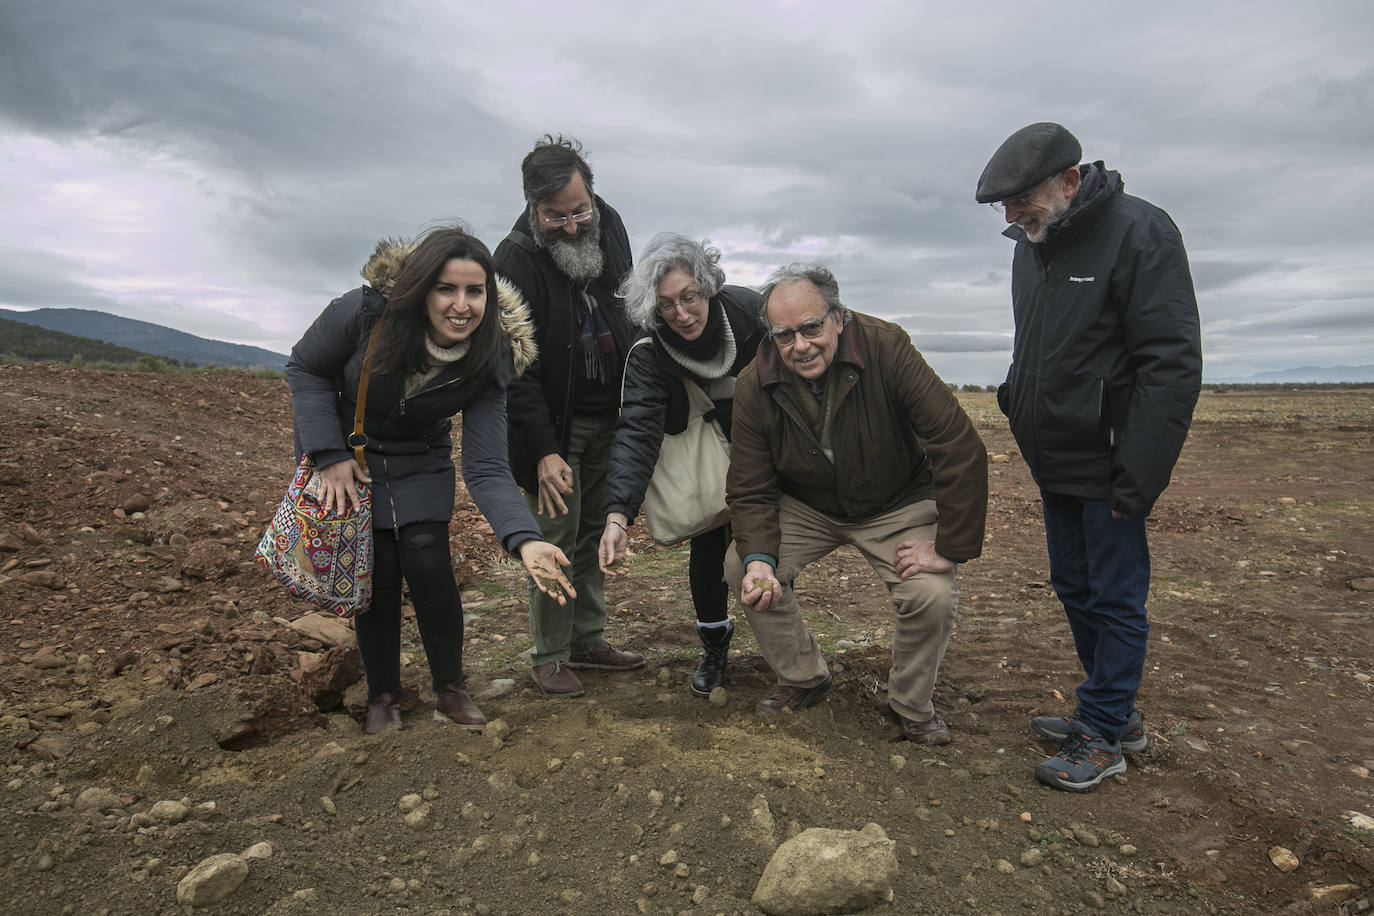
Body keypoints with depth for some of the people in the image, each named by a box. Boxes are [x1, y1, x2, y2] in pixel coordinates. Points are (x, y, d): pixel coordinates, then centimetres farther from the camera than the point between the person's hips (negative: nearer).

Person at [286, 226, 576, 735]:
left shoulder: (489, 362, -24)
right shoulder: (365, 311, -28)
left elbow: (486, 469, -27)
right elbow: (305, 371, -10)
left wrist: (526, 540, -43)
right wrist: (331, 455, -19)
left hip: (420, 464, 1)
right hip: (344, 453, -1)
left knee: (428, 565, -12)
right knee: (376, 573, -5)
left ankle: (450, 691, 11)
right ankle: (382, 697, 18)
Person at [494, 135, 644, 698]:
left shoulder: (610, 227, 2)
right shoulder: (515, 261, -16)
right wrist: (544, 451, -24)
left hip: (609, 419, 6)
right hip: (555, 424, -5)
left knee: (594, 534, 11)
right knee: (556, 537, -3)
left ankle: (587, 641, 24)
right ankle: (549, 656, 12)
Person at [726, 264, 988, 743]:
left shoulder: (886, 348, -28)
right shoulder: (754, 386, -17)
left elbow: (961, 449, -28)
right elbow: (749, 491, -11)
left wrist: (949, 548, -26)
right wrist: (758, 557, -29)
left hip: (896, 505, -2)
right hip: (805, 507, 3)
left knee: (933, 595, -24)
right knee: (741, 566, -16)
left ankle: (912, 706, 8)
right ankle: (803, 678, 10)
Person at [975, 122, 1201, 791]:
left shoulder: (1139, 233, -15)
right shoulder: (1031, 245, 9)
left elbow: (1173, 367, -19)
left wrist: (1137, 479, -22)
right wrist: (1026, 424, 13)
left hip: (1107, 466, -8)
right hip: (1056, 463, 8)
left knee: (1115, 598, 2)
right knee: (1074, 588, 16)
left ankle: (1102, 736, 15)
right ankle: (1117, 715, 32)